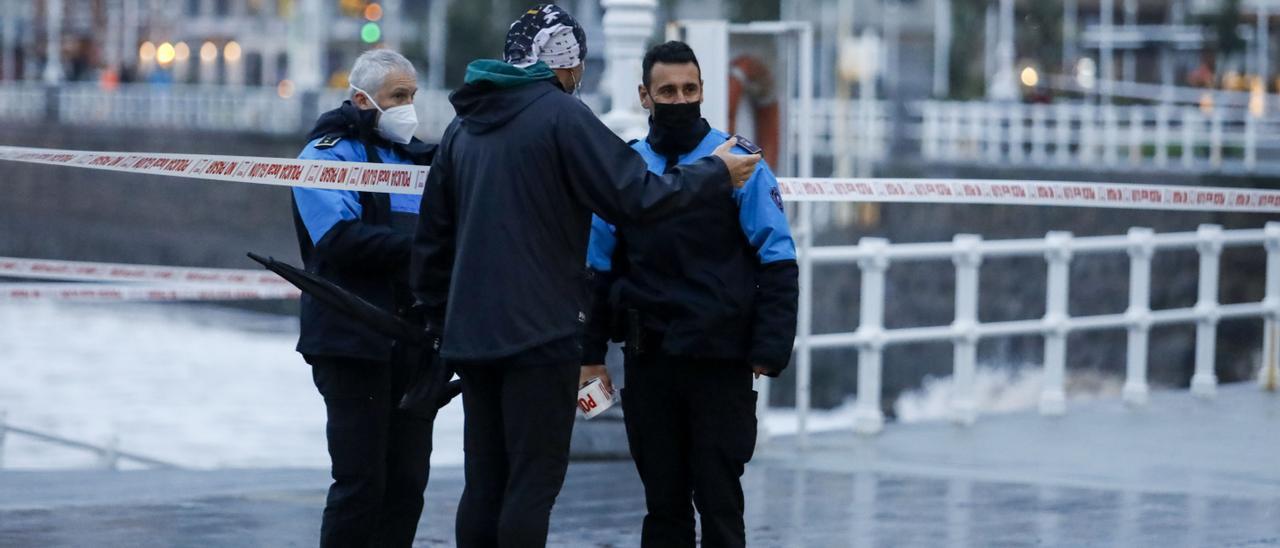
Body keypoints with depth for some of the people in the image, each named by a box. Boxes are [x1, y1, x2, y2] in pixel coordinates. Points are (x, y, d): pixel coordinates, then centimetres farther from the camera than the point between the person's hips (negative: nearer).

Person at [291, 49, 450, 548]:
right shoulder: (330, 154, -4)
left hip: (413, 337, 7)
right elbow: (339, 238, -19)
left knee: (407, 482, 8)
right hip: (353, 341, -7)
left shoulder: (417, 156, 19)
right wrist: (418, 243, -21)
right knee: (361, 482, -6)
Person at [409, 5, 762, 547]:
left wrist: (442, 317, 23)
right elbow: (635, 196, -14)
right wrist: (716, 173, 0)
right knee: (533, 482, -4)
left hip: (470, 334, 7)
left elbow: (433, 236, 18)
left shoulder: (464, 125, 15)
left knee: (485, 483, 10)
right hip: (540, 335, -7)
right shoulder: (560, 115, -9)